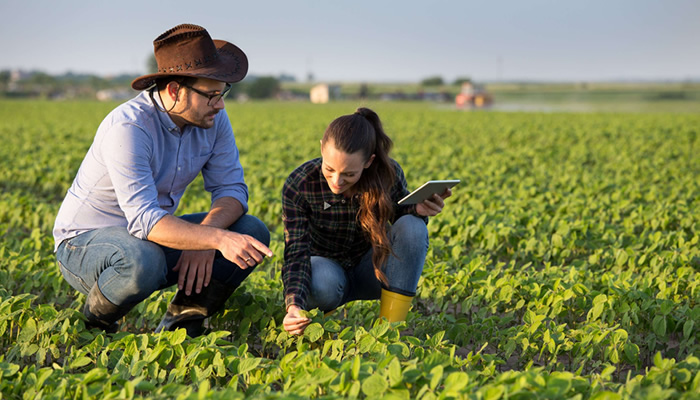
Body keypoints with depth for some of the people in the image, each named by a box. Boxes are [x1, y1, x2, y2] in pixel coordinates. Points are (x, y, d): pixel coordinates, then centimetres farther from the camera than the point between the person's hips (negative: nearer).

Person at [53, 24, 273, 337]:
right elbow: (144, 220, -38)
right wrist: (218, 238, -48)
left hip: (153, 234, 7)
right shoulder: (128, 127, -30)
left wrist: (204, 235, -26)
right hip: (84, 242, -6)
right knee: (144, 261, -41)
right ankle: (93, 325, -9)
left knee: (253, 232, -11)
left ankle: (180, 323, -1)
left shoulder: (213, 119, -8)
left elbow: (231, 188, -6)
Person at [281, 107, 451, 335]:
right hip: (328, 267, -2)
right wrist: (294, 306, -45)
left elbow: (400, 213, -1)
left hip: (371, 268, 2)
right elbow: (296, 252, -27)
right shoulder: (298, 186, -24)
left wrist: (418, 210, -27)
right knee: (323, 282, -40)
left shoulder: (389, 174, -20)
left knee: (413, 227, -28)